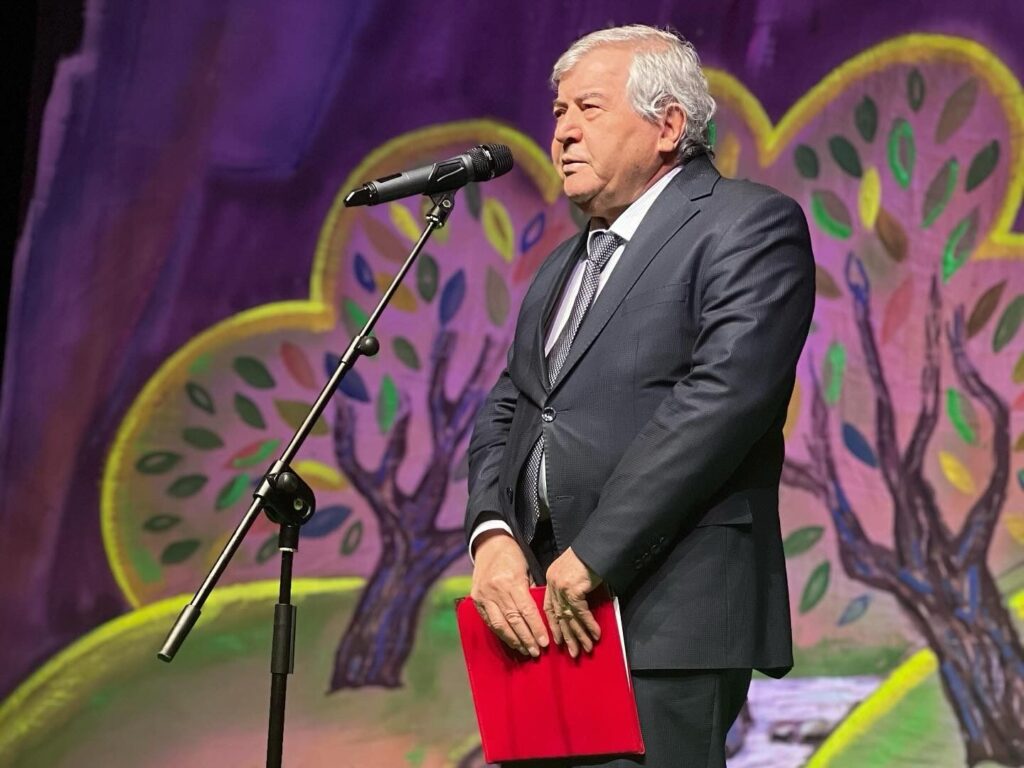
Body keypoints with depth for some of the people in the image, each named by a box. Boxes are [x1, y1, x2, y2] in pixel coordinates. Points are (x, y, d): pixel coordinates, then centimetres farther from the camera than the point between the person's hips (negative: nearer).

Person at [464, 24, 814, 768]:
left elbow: (720, 397, -15)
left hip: (666, 618, -7)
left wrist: (594, 559, -17)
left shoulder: (749, 225, -3)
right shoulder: (565, 266, 24)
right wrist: (493, 534, -3)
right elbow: (507, 410, 18)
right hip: (551, 613, 7)